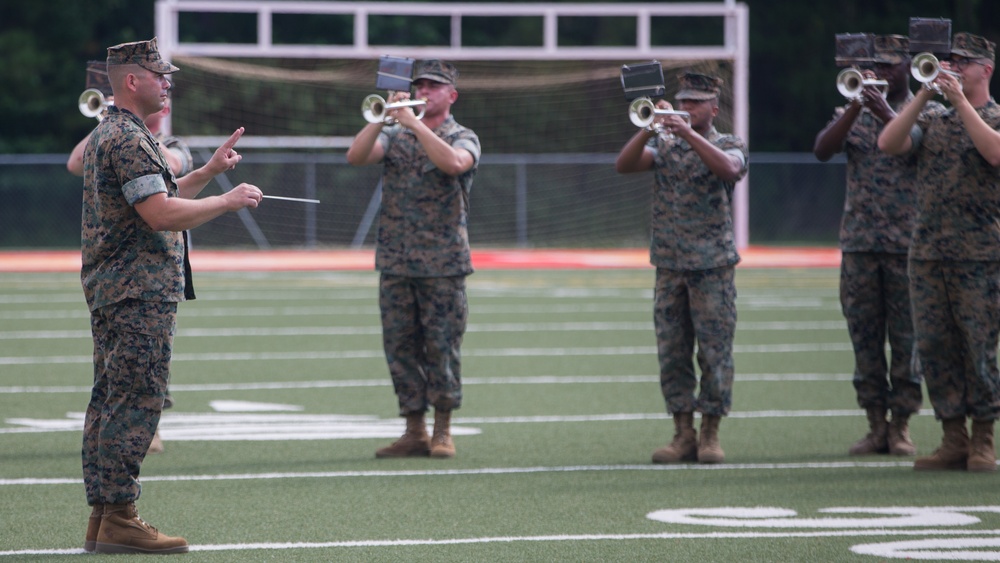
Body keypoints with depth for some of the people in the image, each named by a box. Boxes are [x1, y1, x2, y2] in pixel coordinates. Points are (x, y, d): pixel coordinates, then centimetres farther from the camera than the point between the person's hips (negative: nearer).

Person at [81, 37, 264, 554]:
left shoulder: (109, 134, 20)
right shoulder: (128, 139, -15)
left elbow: (159, 199, 27)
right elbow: (162, 215, -22)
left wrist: (208, 172, 20)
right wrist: (229, 200, -13)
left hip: (110, 292, 11)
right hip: (139, 295, -11)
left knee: (109, 402, 10)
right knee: (135, 403, -10)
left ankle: (102, 519, 12)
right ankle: (118, 520, -11)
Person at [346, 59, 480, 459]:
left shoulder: (463, 138, 2)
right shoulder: (395, 136, 13)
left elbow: (453, 163, -21)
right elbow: (355, 157, -4)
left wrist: (414, 123, -21)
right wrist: (382, 118, -15)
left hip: (443, 263, -4)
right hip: (395, 261, 4)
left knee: (442, 347, -3)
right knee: (400, 347, 3)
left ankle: (443, 431, 7)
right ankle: (414, 432, 10)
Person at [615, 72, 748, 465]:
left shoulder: (730, 146, 4)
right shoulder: (663, 145, 12)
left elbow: (728, 168, -20)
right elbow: (623, 165, -4)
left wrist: (688, 134, -25)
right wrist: (650, 129, -17)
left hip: (713, 266, -3)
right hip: (669, 266, 3)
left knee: (715, 352, -3)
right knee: (672, 354, 2)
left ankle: (710, 435, 5)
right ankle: (683, 435, 8)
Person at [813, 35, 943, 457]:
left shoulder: (928, 113, 5)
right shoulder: (854, 113, 13)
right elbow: (822, 151, -3)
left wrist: (886, 114, -20)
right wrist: (855, 108, -13)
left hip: (908, 243, -3)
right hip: (859, 243, 3)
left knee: (906, 336, -2)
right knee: (865, 337, 3)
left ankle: (901, 426, 3)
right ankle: (876, 425, 9)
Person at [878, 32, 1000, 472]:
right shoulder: (932, 124, 15)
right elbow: (887, 144, 0)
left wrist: (959, 100, -16)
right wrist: (924, 96, -5)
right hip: (927, 254, 5)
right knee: (934, 349, 3)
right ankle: (953, 440, 9)